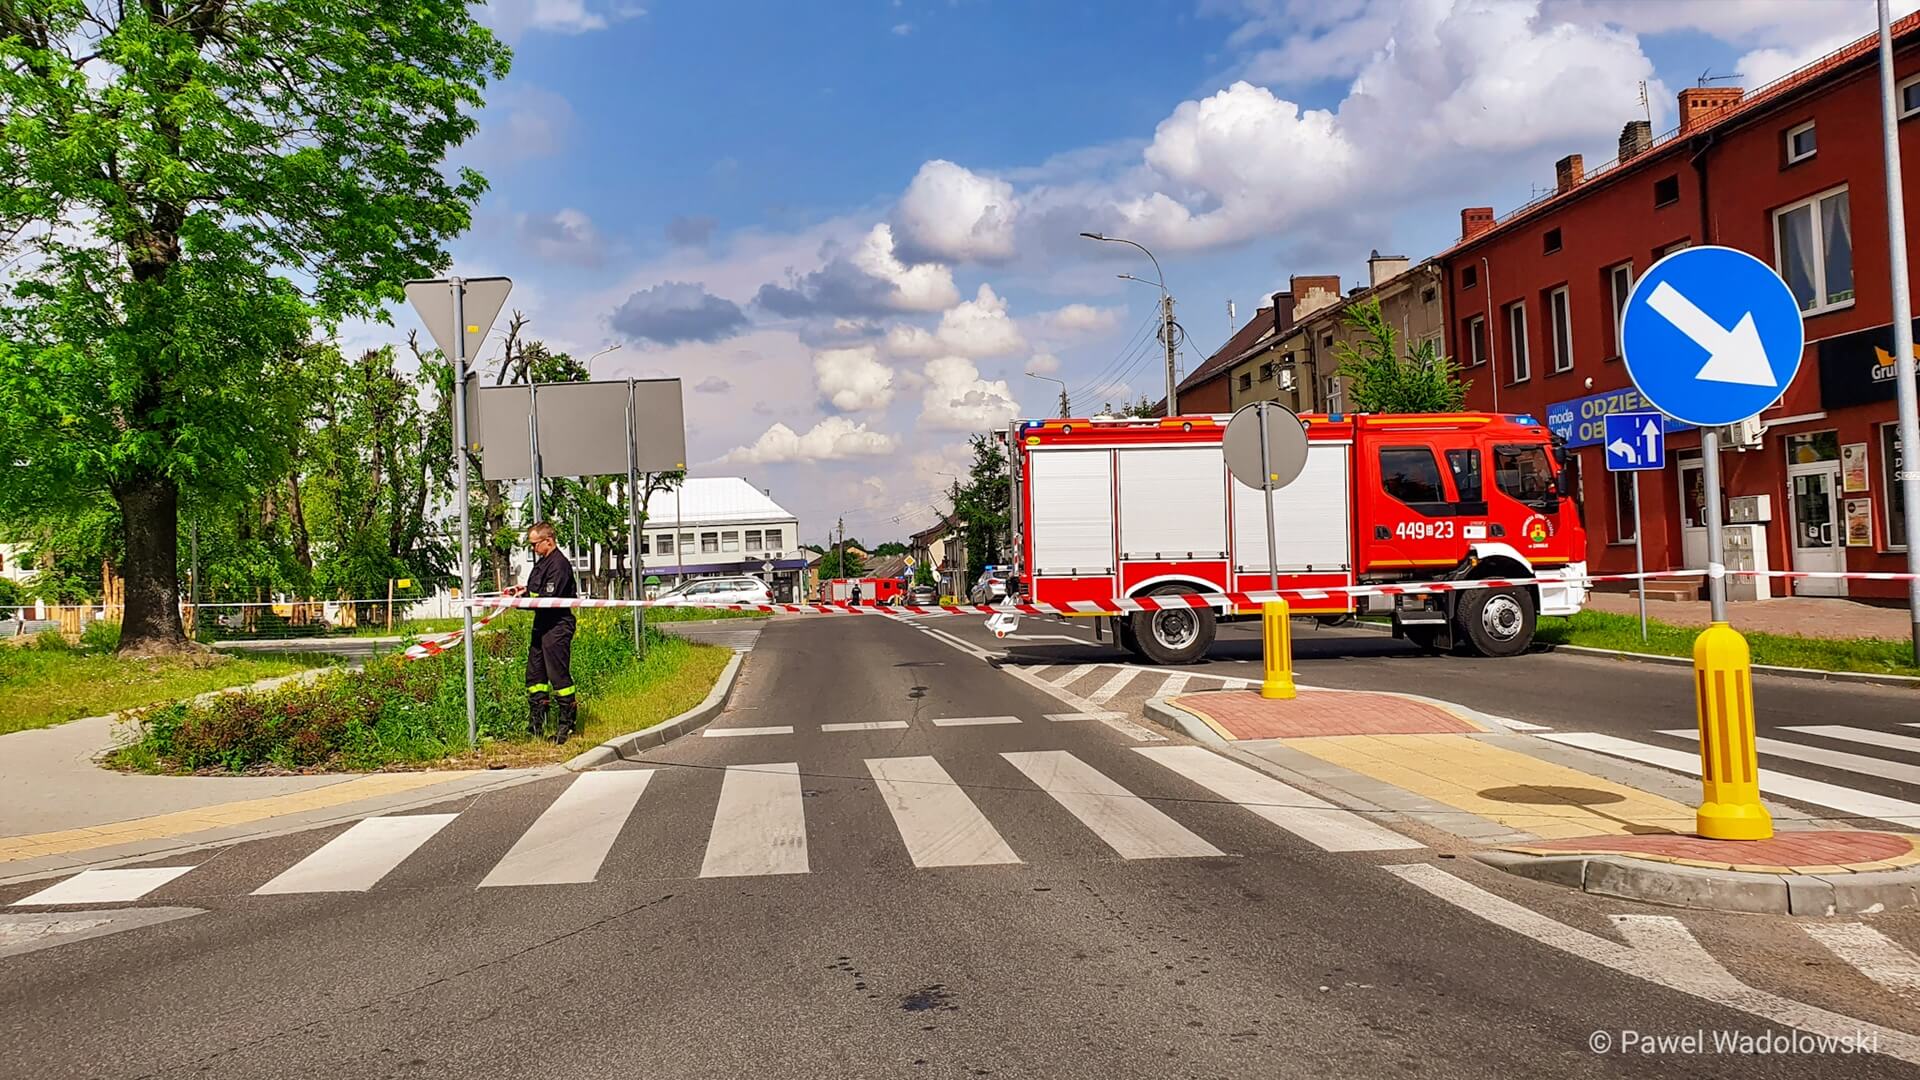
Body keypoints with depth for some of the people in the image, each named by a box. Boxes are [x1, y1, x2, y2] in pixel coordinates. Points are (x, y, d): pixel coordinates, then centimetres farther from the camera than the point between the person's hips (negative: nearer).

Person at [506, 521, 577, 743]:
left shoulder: (559, 564, -18)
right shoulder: (543, 562, 14)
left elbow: (549, 599, -23)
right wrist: (524, 590, 10)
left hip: (557, 626, -11)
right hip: (542, 625, 11)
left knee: (559, 674, -5)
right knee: (534, 673, 12)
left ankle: (567, 723, 4)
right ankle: (536, 723, 20)